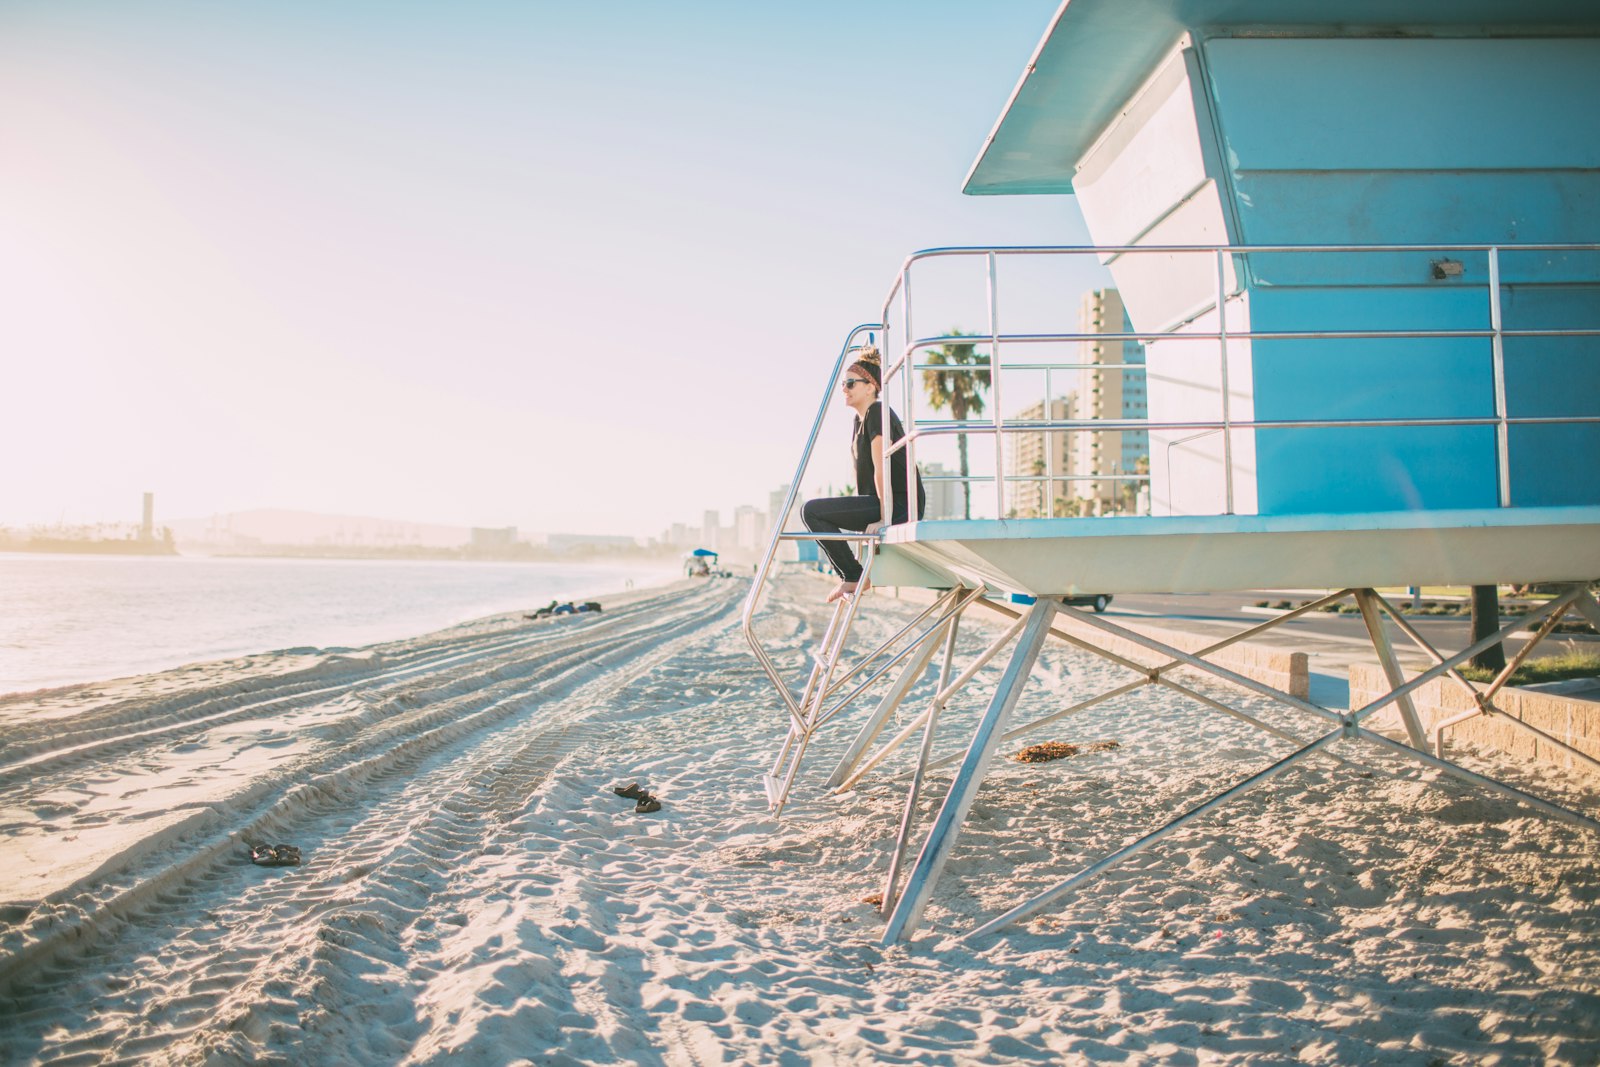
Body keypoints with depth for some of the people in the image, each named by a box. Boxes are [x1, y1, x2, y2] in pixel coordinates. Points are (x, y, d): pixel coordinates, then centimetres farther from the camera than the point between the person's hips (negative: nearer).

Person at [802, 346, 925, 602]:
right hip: (878, 503, 11)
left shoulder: (878, 413, -12)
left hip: (900, 505, -11)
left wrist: (884, 518, -23)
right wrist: (862, 518, 16)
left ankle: (854, 577, -11)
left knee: (812, 511, -19)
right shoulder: (860, 420, 18)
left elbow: (882, 469, -19)